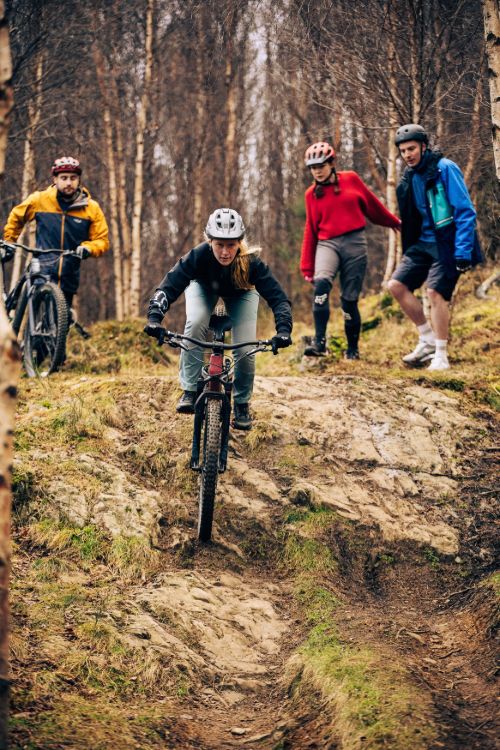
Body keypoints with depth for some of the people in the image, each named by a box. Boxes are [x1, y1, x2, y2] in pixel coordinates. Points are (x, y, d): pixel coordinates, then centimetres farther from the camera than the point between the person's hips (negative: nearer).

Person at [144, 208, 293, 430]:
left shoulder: (251, 262, -38)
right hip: (204, 287, 0)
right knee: (195, 324, -32)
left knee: (246, 350, -17)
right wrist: (154, 317, -57)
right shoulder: (199, 256, -38)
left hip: (240, 293, 0)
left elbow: (278, 298, -39)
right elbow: (168, 286, -41)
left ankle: (242, 404, 8)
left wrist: (283, 330, -55)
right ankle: (190, 391, -18)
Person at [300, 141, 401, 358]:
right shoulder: (311, 194, 8)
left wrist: (393, 222, 30)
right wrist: (307, 266, 13)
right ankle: (319, 341, -30)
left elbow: (372, 205, 18)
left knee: (349, 299, 0)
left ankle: (352, 349, 19)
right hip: (327, 244, 0)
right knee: (321, 283, -29)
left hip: (354, 243, 0)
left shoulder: (351, 180, 4)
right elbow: (311, 230, 14)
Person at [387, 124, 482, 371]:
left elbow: (465, 211, -15)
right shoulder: (410, 178, 10)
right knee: (396, 285, -1)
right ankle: (428, 339, 11)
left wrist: (463, 251, -21)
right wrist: (407, 252, 20)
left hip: (447, 244, -8)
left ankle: (441, 355, -7)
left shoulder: (445, 168, -12)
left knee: (435, 292, -18)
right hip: (423, 243, 8)